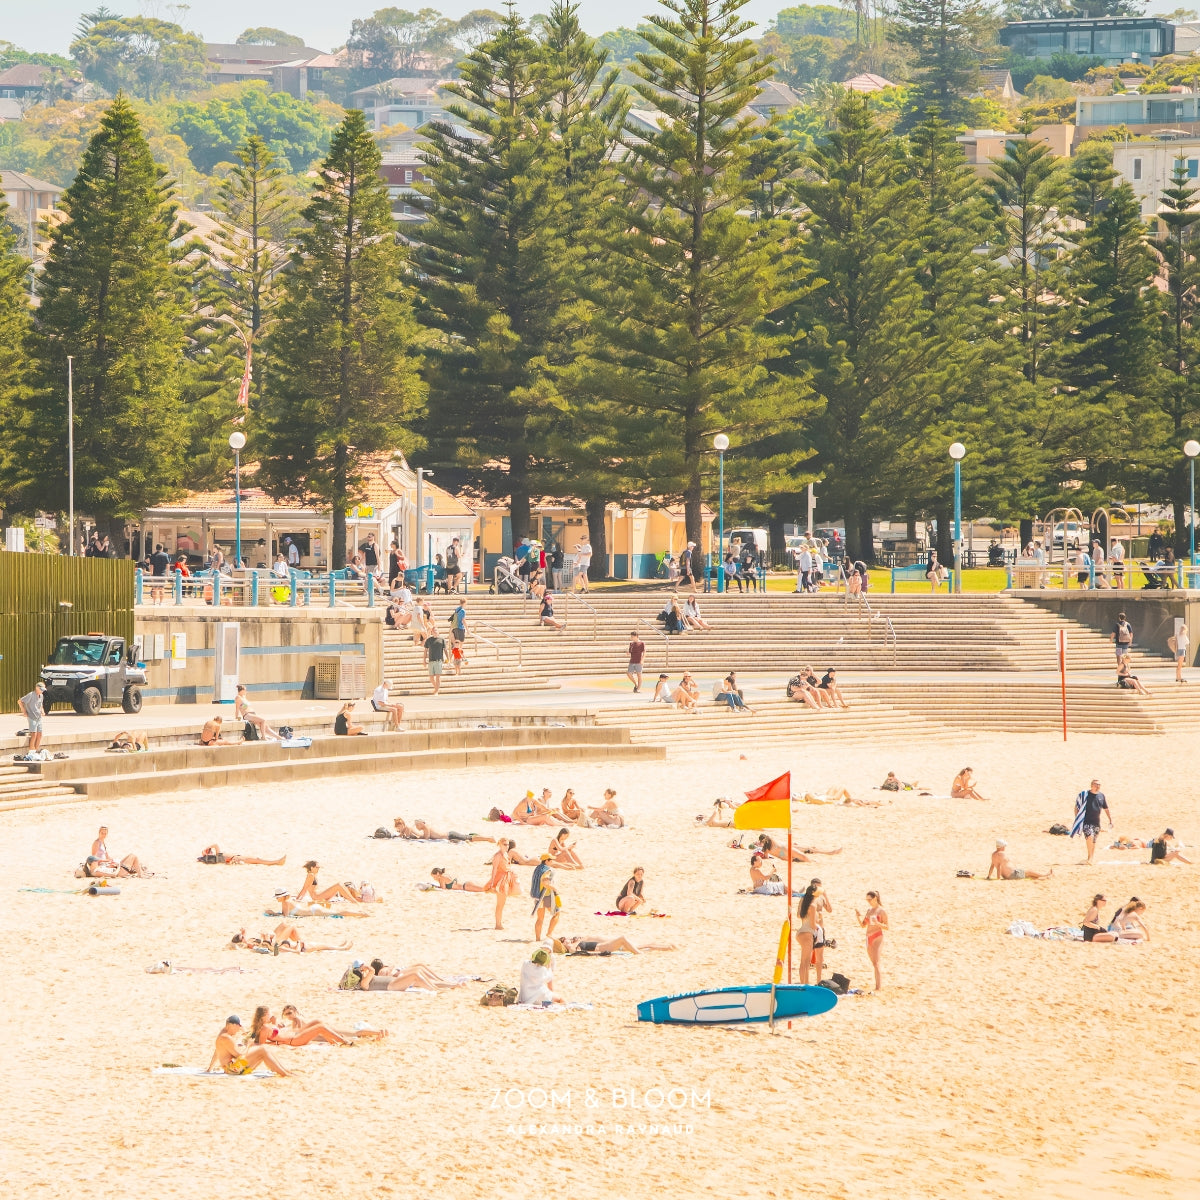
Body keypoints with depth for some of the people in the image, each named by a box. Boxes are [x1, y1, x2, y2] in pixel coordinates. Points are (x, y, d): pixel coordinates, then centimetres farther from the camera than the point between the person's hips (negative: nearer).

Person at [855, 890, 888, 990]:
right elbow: (863, 925, 17)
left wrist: (877, 923, -26)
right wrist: (858, 917, 1)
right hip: (869, 938, 8)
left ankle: (878, 987, -21)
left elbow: (886, 927, -9)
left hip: (877, 938, -8)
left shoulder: (881, 911, -6)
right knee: (873, 962, 12)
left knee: (875, 963, -16)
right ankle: (880, 981, 23)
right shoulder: (869, 910, 15)